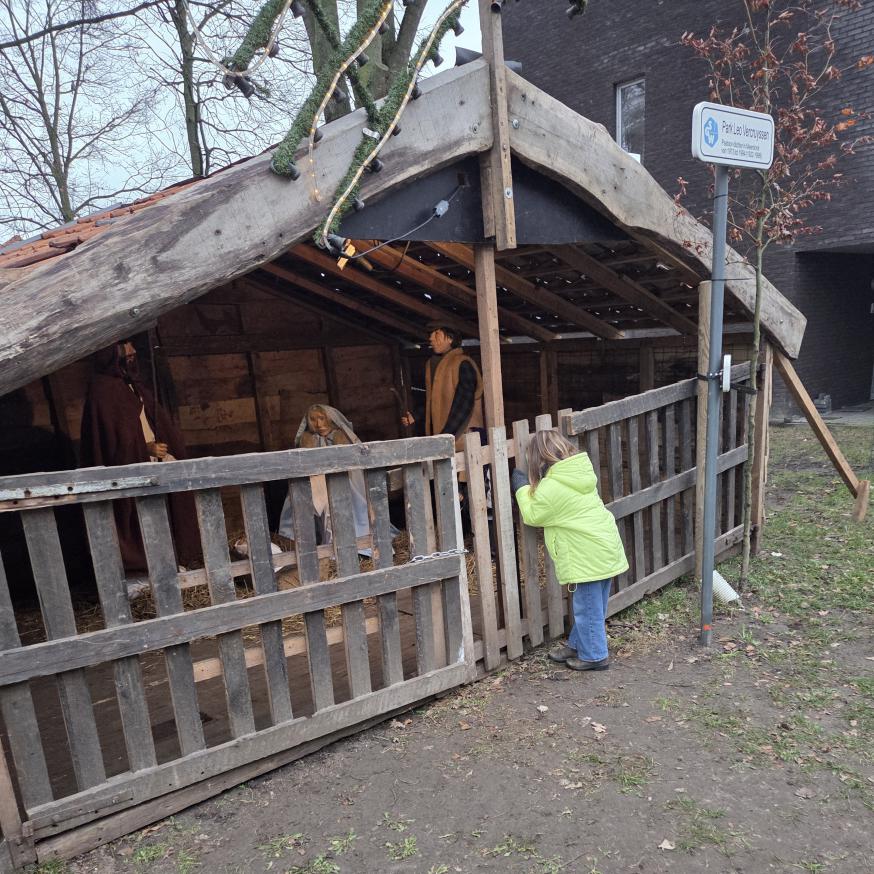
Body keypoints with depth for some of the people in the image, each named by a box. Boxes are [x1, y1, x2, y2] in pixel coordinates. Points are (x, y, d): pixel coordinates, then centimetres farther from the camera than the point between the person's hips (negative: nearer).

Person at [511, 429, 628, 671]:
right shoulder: (580, 472, 6)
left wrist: (522, 488, 5)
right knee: (592, 605, 19)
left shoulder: (551, 487, -19)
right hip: (607, 546, 9)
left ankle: (594, 656, 20)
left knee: (588, 608, 7)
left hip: (587, 555, -9)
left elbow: (532, 515, -5)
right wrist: (530, 488, 13)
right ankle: (577, 645, 35)